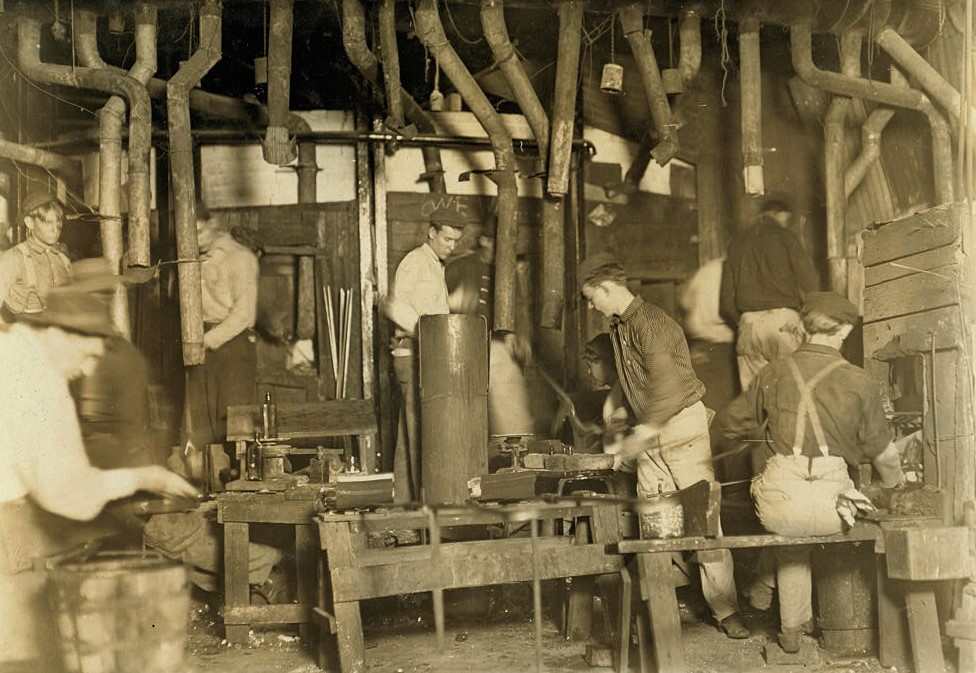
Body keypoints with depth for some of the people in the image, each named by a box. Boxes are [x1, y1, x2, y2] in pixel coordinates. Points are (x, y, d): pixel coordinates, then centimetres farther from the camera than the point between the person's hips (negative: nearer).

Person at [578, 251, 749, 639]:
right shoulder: (618, 327, 13)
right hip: (650, 436, 8)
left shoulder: (650, 324, -16)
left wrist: (642, 433, -20)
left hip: (682, 424, -8)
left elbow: (667, 388, -23)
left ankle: (725, 610, -1)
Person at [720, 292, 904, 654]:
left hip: (778, 505, 2)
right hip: (829, 503, -1)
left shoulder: (773, 373, 7)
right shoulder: (859, 382, 0)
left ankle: (793, 627, 36)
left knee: (791, 542, 33)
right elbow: (882, 449, 9)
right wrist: (894, 483, 31)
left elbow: (731, 423, 20)